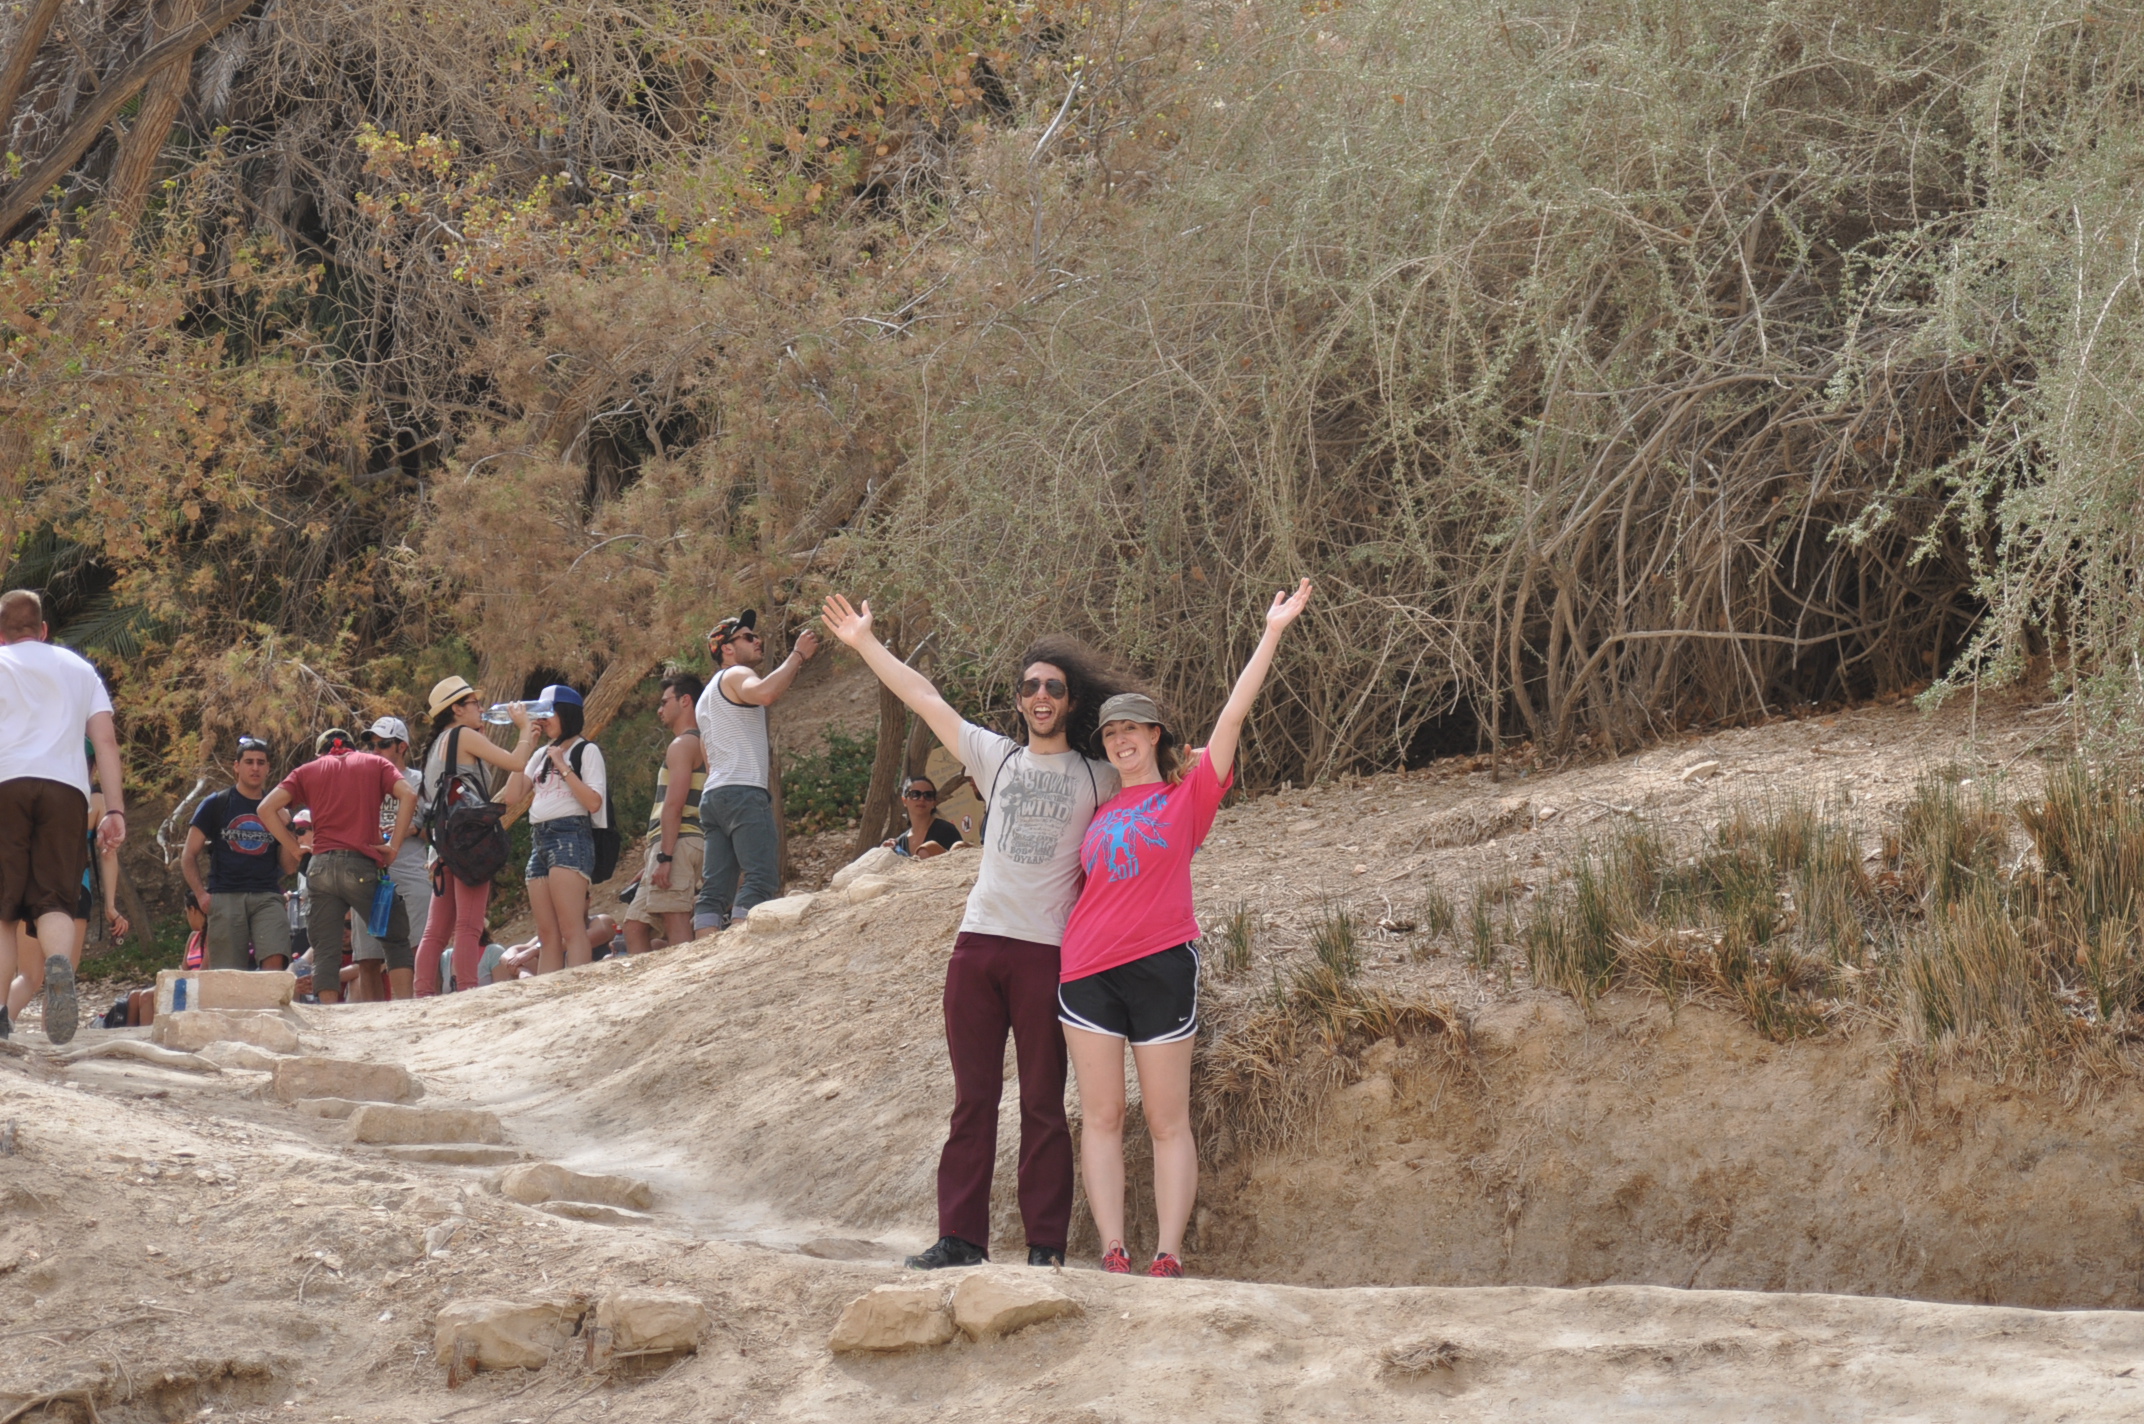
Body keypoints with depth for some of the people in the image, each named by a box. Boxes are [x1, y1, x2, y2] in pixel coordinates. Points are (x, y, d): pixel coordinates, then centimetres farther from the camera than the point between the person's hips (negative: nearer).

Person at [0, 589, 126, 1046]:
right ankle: (60, 965, -33)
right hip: (66, 788, 2)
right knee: (54, 901, 0)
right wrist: (115, 810, 10)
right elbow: (106, 741, 14)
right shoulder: (78, 669, 24)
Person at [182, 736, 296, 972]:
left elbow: (289, 867, 15)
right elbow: (188, 856, 9)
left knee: (274, 962, -22)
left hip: (266, 897, 1)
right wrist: (201, 894, -5)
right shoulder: (216, 805, 11)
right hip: (225, 897, -1)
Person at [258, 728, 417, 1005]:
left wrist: (295, 849, 9)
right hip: (362, 866, -1)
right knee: (397, 940, 11)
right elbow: (407, 795, -3)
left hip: (321, 867, 1)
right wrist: (394, 845, -2)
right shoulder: (375, 764, 15)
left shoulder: (309, 770, 18)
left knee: (326, 952, 2)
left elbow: (266, 809, 6)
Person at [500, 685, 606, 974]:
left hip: (570, 836, -7)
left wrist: (563, 766, -9)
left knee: (571, 930, -17)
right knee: (548, 936, 1)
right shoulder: (542, 754, 21)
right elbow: (513, 796, 9)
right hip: (538, 840, 8)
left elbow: (594, 802, -11)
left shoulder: (587, 751, 1)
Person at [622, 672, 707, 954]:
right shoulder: (702, 745, 26)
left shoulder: (682, 745, -6)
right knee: (635, 925, 8)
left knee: (676, 923, -17)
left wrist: (664, 857, -22)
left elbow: (674, 804, -16)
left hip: (677, 843, -10)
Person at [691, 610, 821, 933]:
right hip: (743, 791, -10)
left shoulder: (708, 695, 31)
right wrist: (797, 656, -14)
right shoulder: (736, 676, 1)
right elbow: (765, 693, -23)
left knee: (716, 887, 0)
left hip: (713, 796, 10)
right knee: (761, 878, -18)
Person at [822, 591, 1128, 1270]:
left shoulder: (1100, 780, 6)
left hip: (1049, 952, -3)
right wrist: (864, 642, 19)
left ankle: (1046, 1247, 1)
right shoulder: (996, 758, 13)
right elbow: (923, 697, 16)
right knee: (972, 1100, 4)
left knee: (1043, 1105, -1)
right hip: (979, 941, 3)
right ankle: (960, 1239, 6)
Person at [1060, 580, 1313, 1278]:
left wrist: (1272, 633, -4)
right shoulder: (1099, 812, 16)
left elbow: (1233, 715, -1)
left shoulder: (1188, 796, 5)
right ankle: (1112, 1254, -3)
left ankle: (1167, 1259, -4)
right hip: (1088, 970, 4)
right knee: (1100, 1117, -2)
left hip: (1160, 965, -4)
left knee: (1168, 1122, -1)